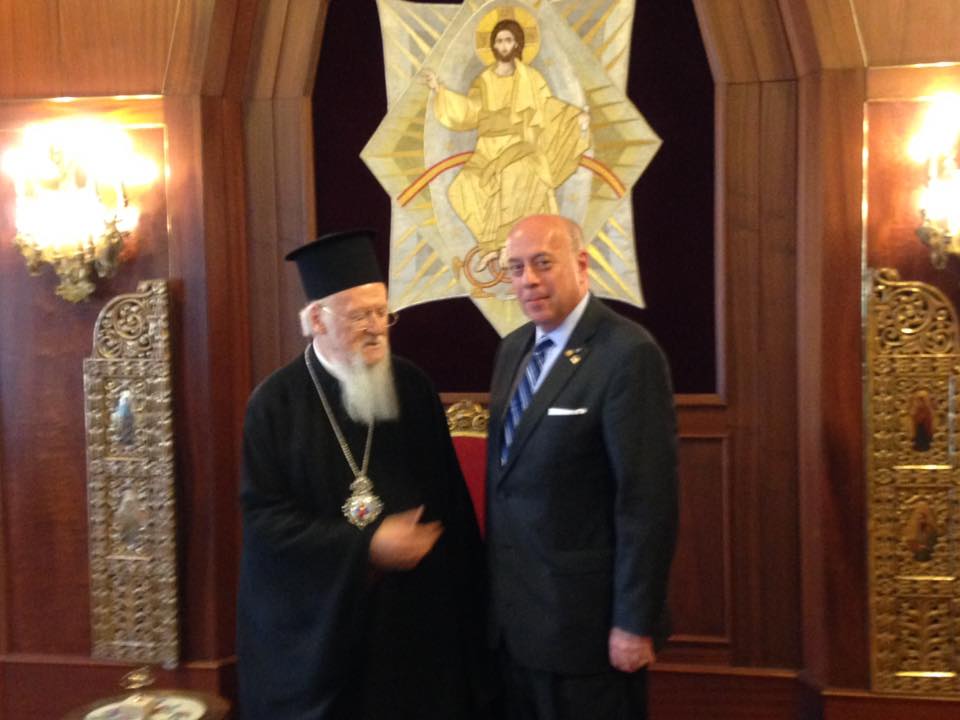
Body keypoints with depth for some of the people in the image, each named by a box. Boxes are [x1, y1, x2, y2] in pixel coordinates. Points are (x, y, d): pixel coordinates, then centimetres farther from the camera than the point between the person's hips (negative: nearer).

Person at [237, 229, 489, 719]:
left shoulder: (412, 388, 1)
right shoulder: (276, 402, -8)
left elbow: (449, 495, 5)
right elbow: (263, 516, -11)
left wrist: (463, 596, 4)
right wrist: (365, 548, -18)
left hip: (414, 611, 3)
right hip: (317, 616, -2)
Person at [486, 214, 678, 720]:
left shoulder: (628, 354, -17)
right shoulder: (513, 349, 9)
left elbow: (647, 499, -19)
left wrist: (636, 623, -18)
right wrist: (494, 584, 14)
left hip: (584, 617, -7)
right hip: (512, 614, 7)